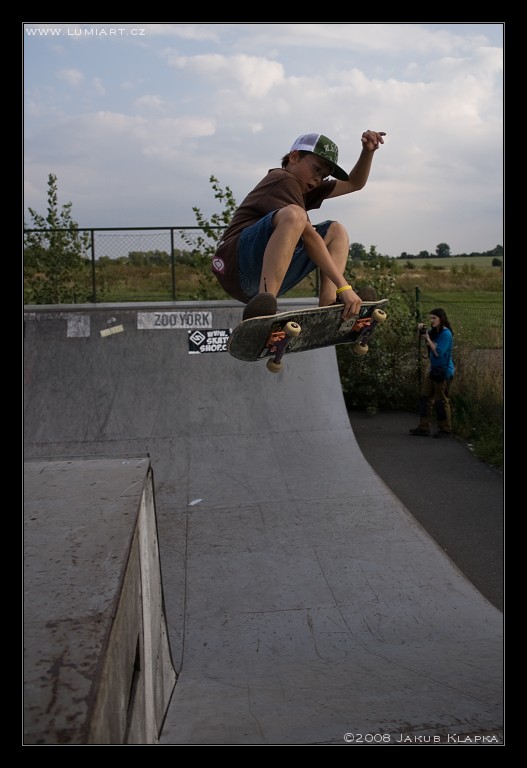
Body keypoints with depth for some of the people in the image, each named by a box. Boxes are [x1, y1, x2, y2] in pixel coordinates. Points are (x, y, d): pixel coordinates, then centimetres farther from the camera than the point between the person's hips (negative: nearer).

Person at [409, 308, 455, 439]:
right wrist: (421, 330, -2)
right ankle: (423, 428, 10)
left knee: (441, 401, -2)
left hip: (443, 371, -9)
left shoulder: (446, 334, -15)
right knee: (425, 398, 7)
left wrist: (427, 338, -18)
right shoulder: (434, 332, 9)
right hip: (434, 369, 9)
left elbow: (438, 352, -21)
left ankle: (445, 429, 9)